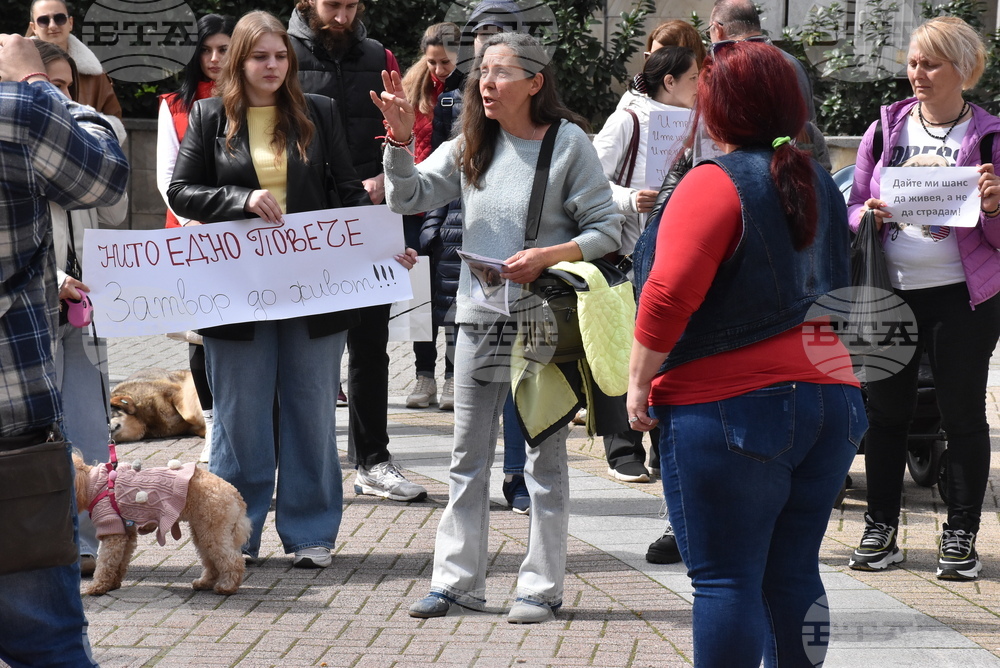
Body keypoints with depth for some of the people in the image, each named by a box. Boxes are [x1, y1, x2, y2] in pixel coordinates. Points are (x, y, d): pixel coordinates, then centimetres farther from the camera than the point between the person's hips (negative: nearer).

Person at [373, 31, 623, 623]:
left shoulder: (568, 143, -7)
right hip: (479, 317, 5)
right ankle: (458, 580, 18)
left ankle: (543, 586, 14)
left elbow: (608, 230, -8)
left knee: (545, 458, 6)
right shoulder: (470, 146, 6)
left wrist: (547, 256, -21)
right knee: (468, 457, 10)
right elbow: (408, 197, 0)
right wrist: (401, 137, -14)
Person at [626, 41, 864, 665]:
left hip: (731, 404, -7)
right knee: (793, 577, 13)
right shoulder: (820, 184, 13)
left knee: (725, 581, -2)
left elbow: (668, 295, -19)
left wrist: (639, 383, -11)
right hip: (830, 400, 7)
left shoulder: (714, 184, -11)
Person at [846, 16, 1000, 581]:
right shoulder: (885, 129, 8)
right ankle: (882, 529, 18)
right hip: (891, 291, 3)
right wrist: (867, 215, -8)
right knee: (887, 411, 8)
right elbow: (854, 206, 14)